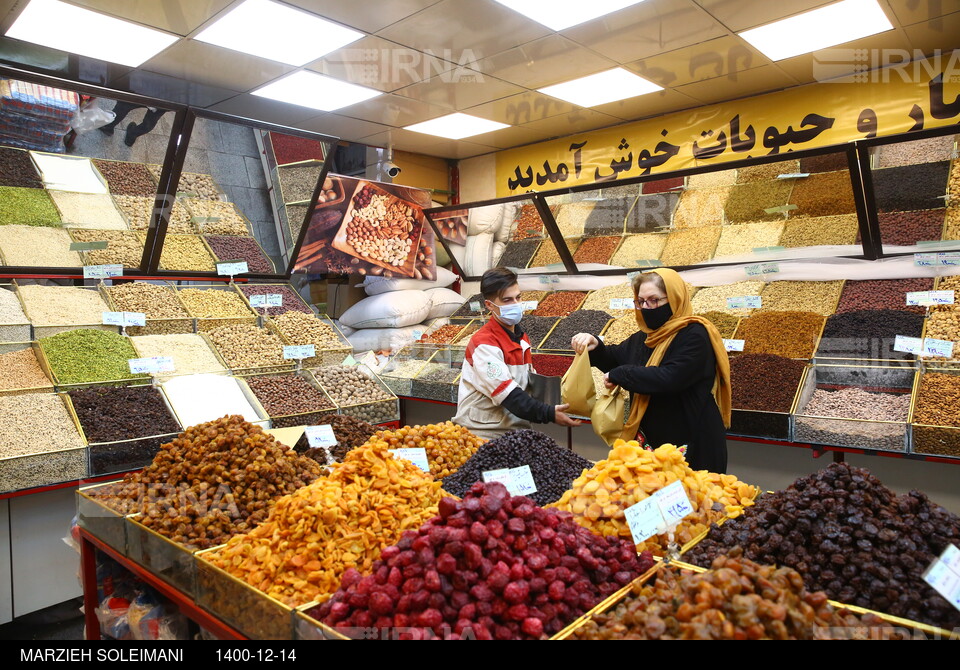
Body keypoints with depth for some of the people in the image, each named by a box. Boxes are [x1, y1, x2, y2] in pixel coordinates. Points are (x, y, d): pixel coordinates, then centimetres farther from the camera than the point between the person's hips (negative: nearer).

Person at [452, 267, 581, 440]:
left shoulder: (522, 339, 11)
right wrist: (549, 414, -27)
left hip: (517, 429, 7)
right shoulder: (483, 344, -16)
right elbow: (508, 395, -23)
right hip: (484, 434, -7)